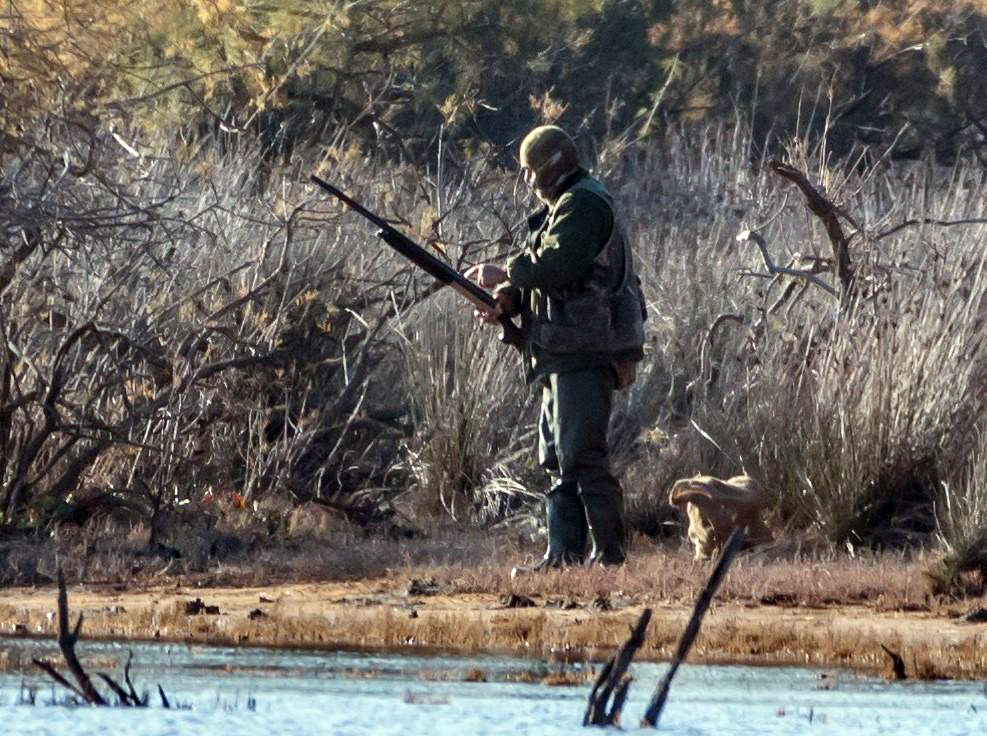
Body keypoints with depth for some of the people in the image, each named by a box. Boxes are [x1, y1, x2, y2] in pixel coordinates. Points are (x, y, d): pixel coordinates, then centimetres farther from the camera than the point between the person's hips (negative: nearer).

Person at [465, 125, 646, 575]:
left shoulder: (583, 205, -10)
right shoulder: (560, 209, 22)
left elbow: (557, 266, -22)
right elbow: (543, 275, 21)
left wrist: (506, 273, -9)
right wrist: (506, 300, 4)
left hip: (586, 355, -11)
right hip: (564, 355, 11)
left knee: (581, 454, -13)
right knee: (556, 458, 11)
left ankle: (608, 553, -13)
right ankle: (562, 555, 12)